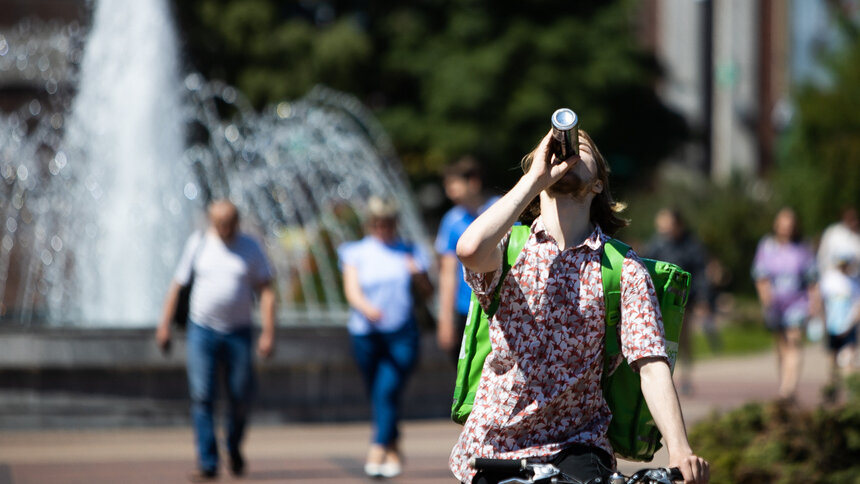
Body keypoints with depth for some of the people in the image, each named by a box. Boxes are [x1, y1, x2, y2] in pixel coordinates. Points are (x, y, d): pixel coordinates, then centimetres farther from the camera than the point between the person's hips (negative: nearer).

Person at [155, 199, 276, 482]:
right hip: (202, 331, -1)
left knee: (241, 397, 3)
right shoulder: (198, 243, 0)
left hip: (238, 332, 1)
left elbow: (267, 291, -2)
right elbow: (177, 285, 5)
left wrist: (268, 333, -10)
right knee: (202, 397, -9)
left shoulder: (251, 248, 0)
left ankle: (234, 446, 33)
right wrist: (164, 325, 2)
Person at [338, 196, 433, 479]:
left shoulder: (408, 253, 11)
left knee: (387, 391, -17)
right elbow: (352, 291, -7)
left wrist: (418, 274, -7)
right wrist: (367, 308, -28)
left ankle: (378, 452, -21)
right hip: (366, 335, 1)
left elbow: (427, 294, 14)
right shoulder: (356, 253, 6)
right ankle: (394, 450, 25)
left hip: (402, 335, -1)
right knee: (378, 395, 8)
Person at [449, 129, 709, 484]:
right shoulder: (510, 248, 2)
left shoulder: (625, 271, 1)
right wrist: (537, 177, -14)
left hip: (576, 447, -2)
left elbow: (652, 365, -8)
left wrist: (680, 449, -24)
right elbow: (470, 251, -23)